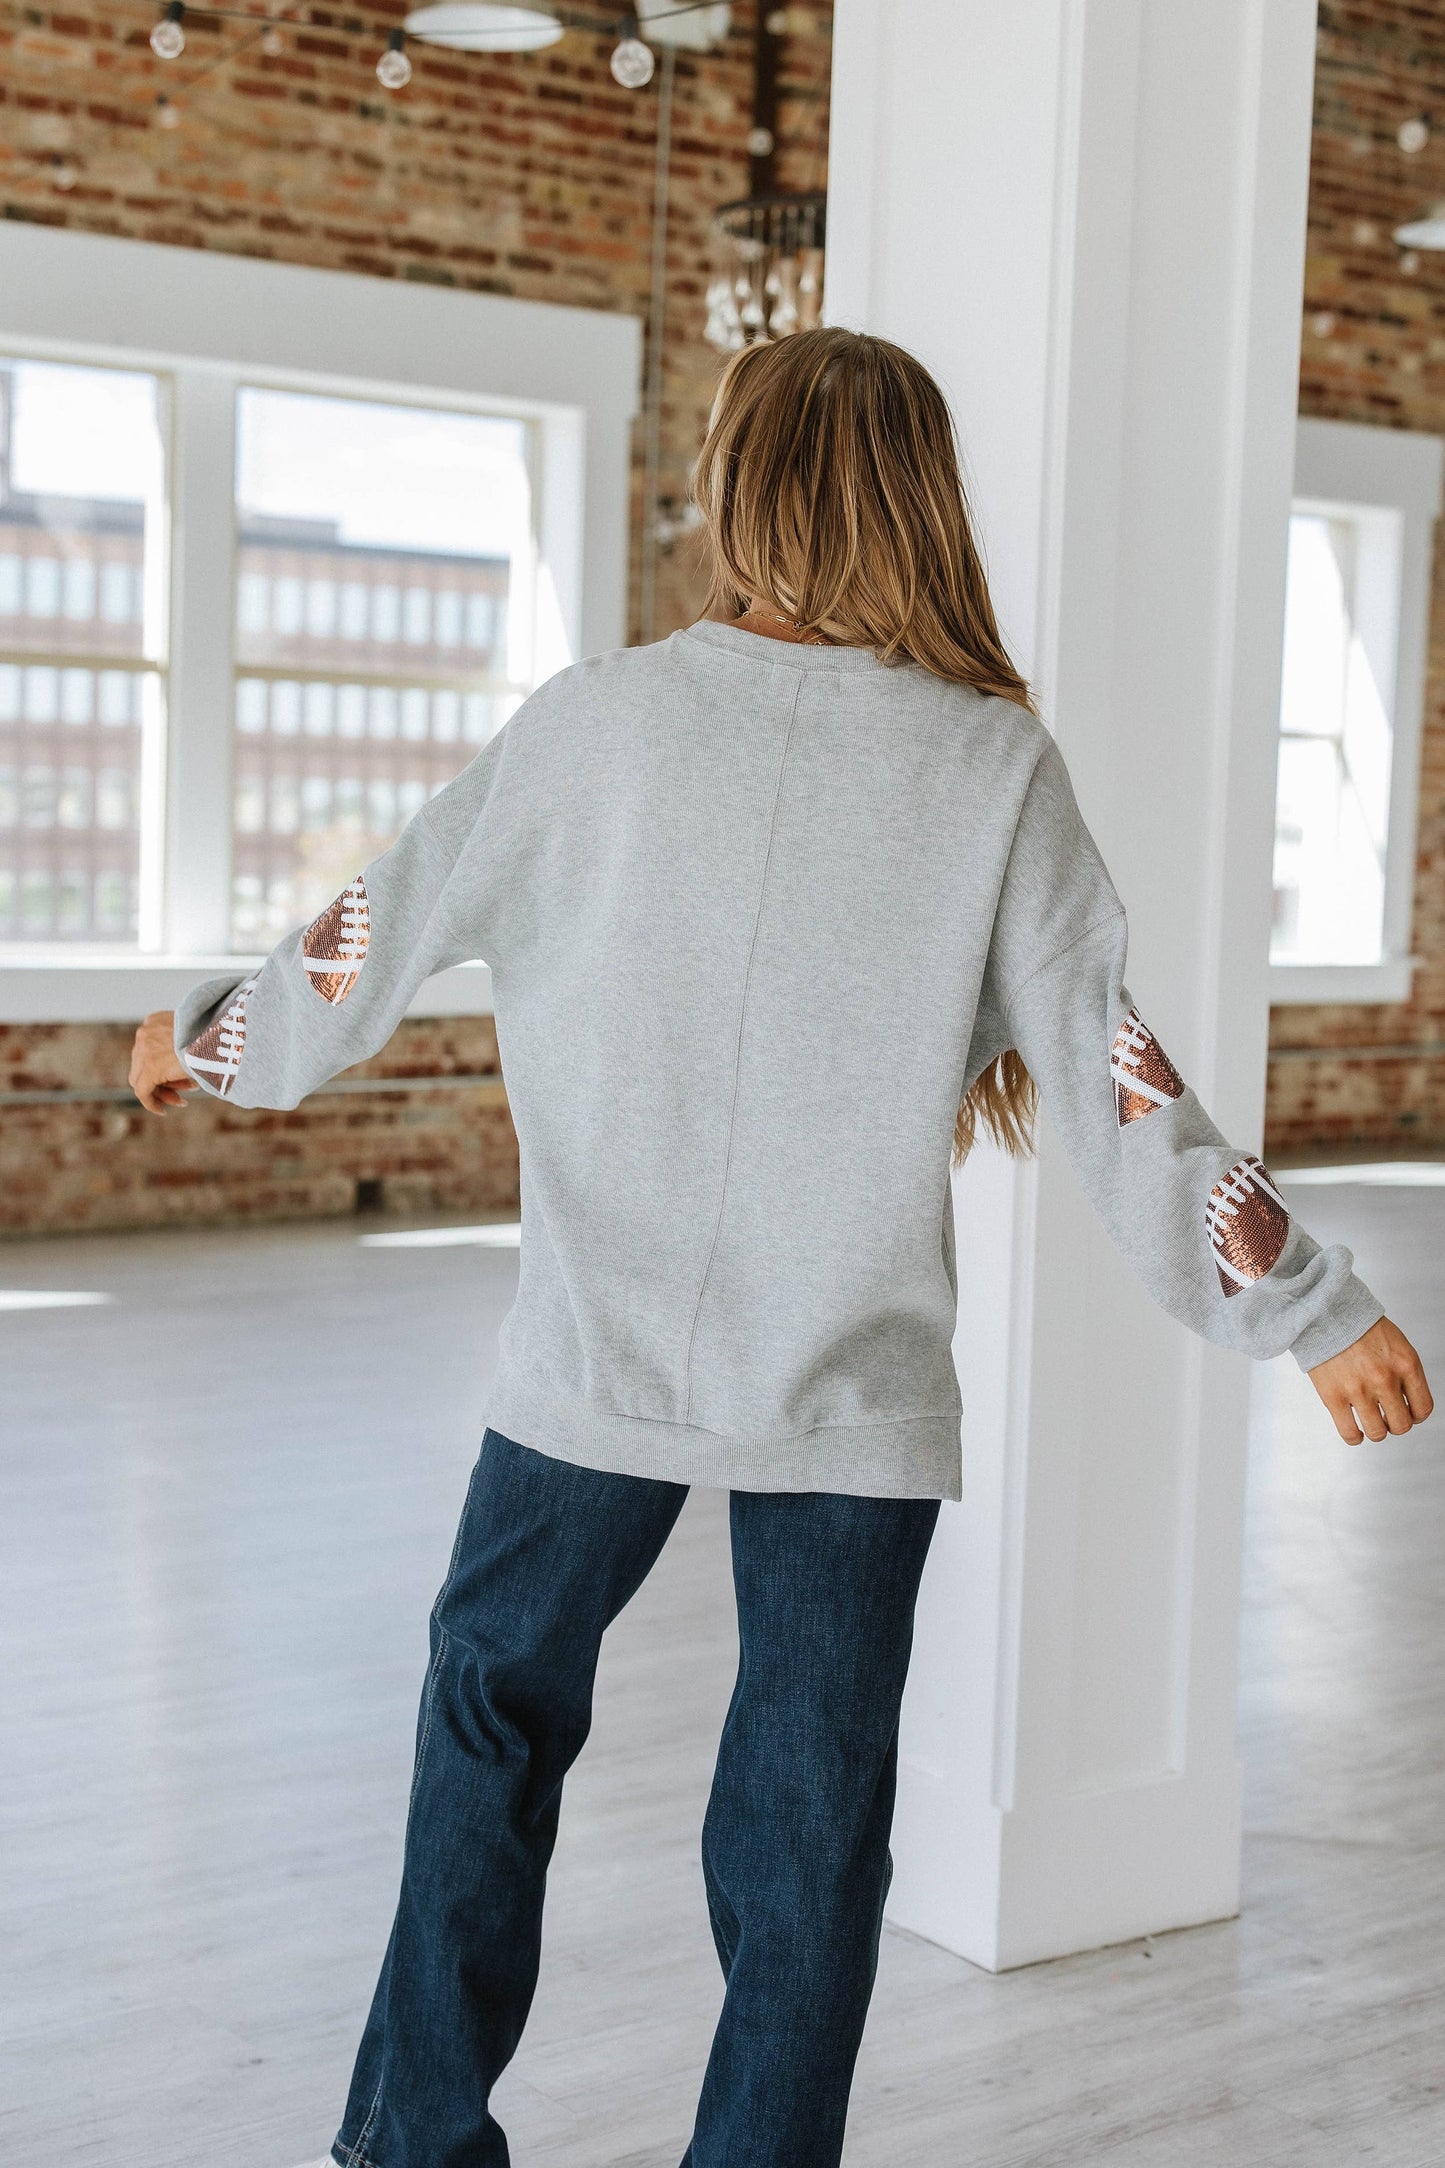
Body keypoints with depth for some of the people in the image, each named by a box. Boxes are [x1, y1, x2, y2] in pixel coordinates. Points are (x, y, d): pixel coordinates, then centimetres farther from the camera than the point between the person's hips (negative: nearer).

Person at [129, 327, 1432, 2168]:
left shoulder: (601, 718, -5)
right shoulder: (993, 763, -6)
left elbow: (385, 927, 6)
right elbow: (1108, 1081, -7)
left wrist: (215, 1039, 25)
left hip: (599, 1360, 1)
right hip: (855, 1392, 0)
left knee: (495, 1704, 22)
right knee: (809, 1829, 11)